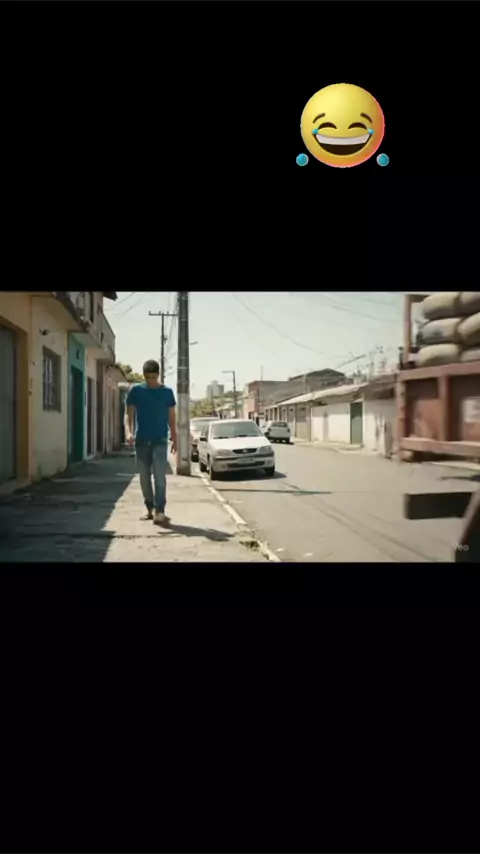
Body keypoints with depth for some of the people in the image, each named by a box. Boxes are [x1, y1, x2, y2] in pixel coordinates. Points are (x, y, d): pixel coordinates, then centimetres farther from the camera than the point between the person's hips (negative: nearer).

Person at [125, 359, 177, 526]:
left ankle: (160, 512, -14)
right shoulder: (135, 391, 2)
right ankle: (150, 509, 21)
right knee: (144, 478, 8)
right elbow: (129, 414, 0)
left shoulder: (167, 392, 3)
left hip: (160, 440, -2)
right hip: (141, 440, 2)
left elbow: (171, 417, 8)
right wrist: (129, 432, -17)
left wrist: (174, 439, 4)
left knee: (159, 476, -11)